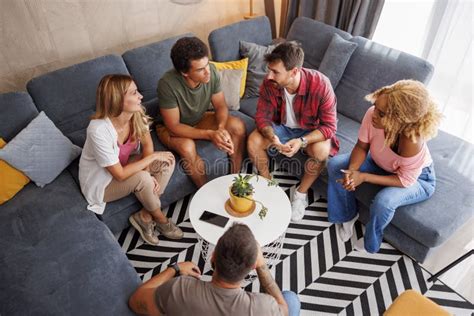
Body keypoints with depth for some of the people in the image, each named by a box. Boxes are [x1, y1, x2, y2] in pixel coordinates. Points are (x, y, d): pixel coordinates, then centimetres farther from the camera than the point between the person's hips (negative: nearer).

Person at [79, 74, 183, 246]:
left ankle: (145, 216, -5)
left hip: (125, 168, 7)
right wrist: (152, 157, -23)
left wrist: (147, 171, -18)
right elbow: (120, 174, -30)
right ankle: (160, 219, -2)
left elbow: (147, 144, -1)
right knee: (142, 178, -31)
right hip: (101, 184, -6)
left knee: (167, 160, -11)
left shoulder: (137, 115, -17)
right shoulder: (99, 130, -35)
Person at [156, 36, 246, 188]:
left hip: (200, 118, 5)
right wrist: (210, 134, -37)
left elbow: (220, 106, -10)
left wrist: (221, 128, -31)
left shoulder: (211, 71, -21)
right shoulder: (167, 84, -34)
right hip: (171, 127, -4)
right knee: (187, 147, -36)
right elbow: (173, 126, -28)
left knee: (238, 126, -16)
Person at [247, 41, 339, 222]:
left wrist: (302, 141, -41)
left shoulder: (320, 84, -31)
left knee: (321, 151, -33)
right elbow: (262, 116, -14)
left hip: (311, 130, -2)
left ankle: (301, 194, -5)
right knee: (253, 142, -22)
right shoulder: (269, 83, -22)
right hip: (282, 127, 3)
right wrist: (272, 136, -36)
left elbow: (329, 126, -25)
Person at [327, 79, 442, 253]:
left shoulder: (412, 143, -43)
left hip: (417, 178, -5)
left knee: (383, 201, -33)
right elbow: (361, 147, -14)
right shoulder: (372, 115, -32)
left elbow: (405, 180, -27)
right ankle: (347, 214, 12)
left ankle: (371, 243, 2)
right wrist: (352, 170, -32)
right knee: (335, 165, -11)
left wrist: (363, 177, -32)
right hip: (382, 164, 5)